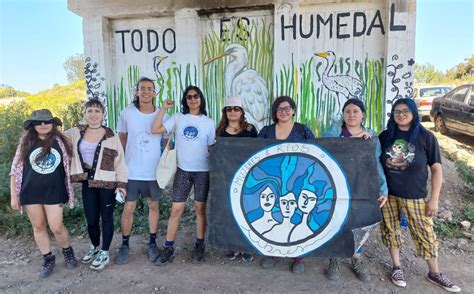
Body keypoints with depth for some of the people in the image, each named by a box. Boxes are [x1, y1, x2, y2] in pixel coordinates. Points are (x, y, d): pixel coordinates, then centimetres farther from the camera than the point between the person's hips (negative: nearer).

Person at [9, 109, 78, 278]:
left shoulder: (61, 142, 0)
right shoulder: (26, 143, 1)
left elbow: (71, 164, 12)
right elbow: (15, 169, 3)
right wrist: (14, 195, 1)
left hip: (54, 191, -1)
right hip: (30, 192, 2)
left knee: (56, 227, -2)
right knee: (38, 227, 10)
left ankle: (67, 252, 26)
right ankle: (48, 259, 28)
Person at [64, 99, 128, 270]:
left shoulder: (111, 136, -7)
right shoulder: (76, 133, 4)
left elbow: (119, 160, -5)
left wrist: (121, 182, -7)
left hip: (107, 182, -3)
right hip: (87, 182, 3)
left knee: (106, 218, 8)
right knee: (91, 219, 11)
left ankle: (104, 253, 24)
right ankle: (95, 247, 38)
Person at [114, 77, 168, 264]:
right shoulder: (127, 113, -6)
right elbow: (122, 137, 8)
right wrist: (123, 159, 4)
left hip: (154, 171, 0)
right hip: (131, 171, 0)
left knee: (153, 206, 13)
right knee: (128, 208, 7)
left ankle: (152, 243, 29)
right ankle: (125, 244, 26)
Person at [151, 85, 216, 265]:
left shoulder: (208, 122, 3)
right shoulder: (178, 118, 4)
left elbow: (212, 148, 4)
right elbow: (155, 130, -4)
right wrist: (163, 109, -6)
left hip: (203, 171, 0)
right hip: (183, 170, 1)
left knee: (200, 208, 8)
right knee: (176, 209, 2)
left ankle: (199, 246, 22)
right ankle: (168, 248, 14)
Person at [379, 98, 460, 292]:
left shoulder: (426, 137, -6)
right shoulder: (385, 136, 0)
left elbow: (436, 169, -4)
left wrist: (434, 199, -7)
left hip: (415, 196, -1)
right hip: (388, 194, 2)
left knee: (425, 234, 8)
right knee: (390, 230, 10)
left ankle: (434, 273, 28)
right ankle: (397, 267, 29)